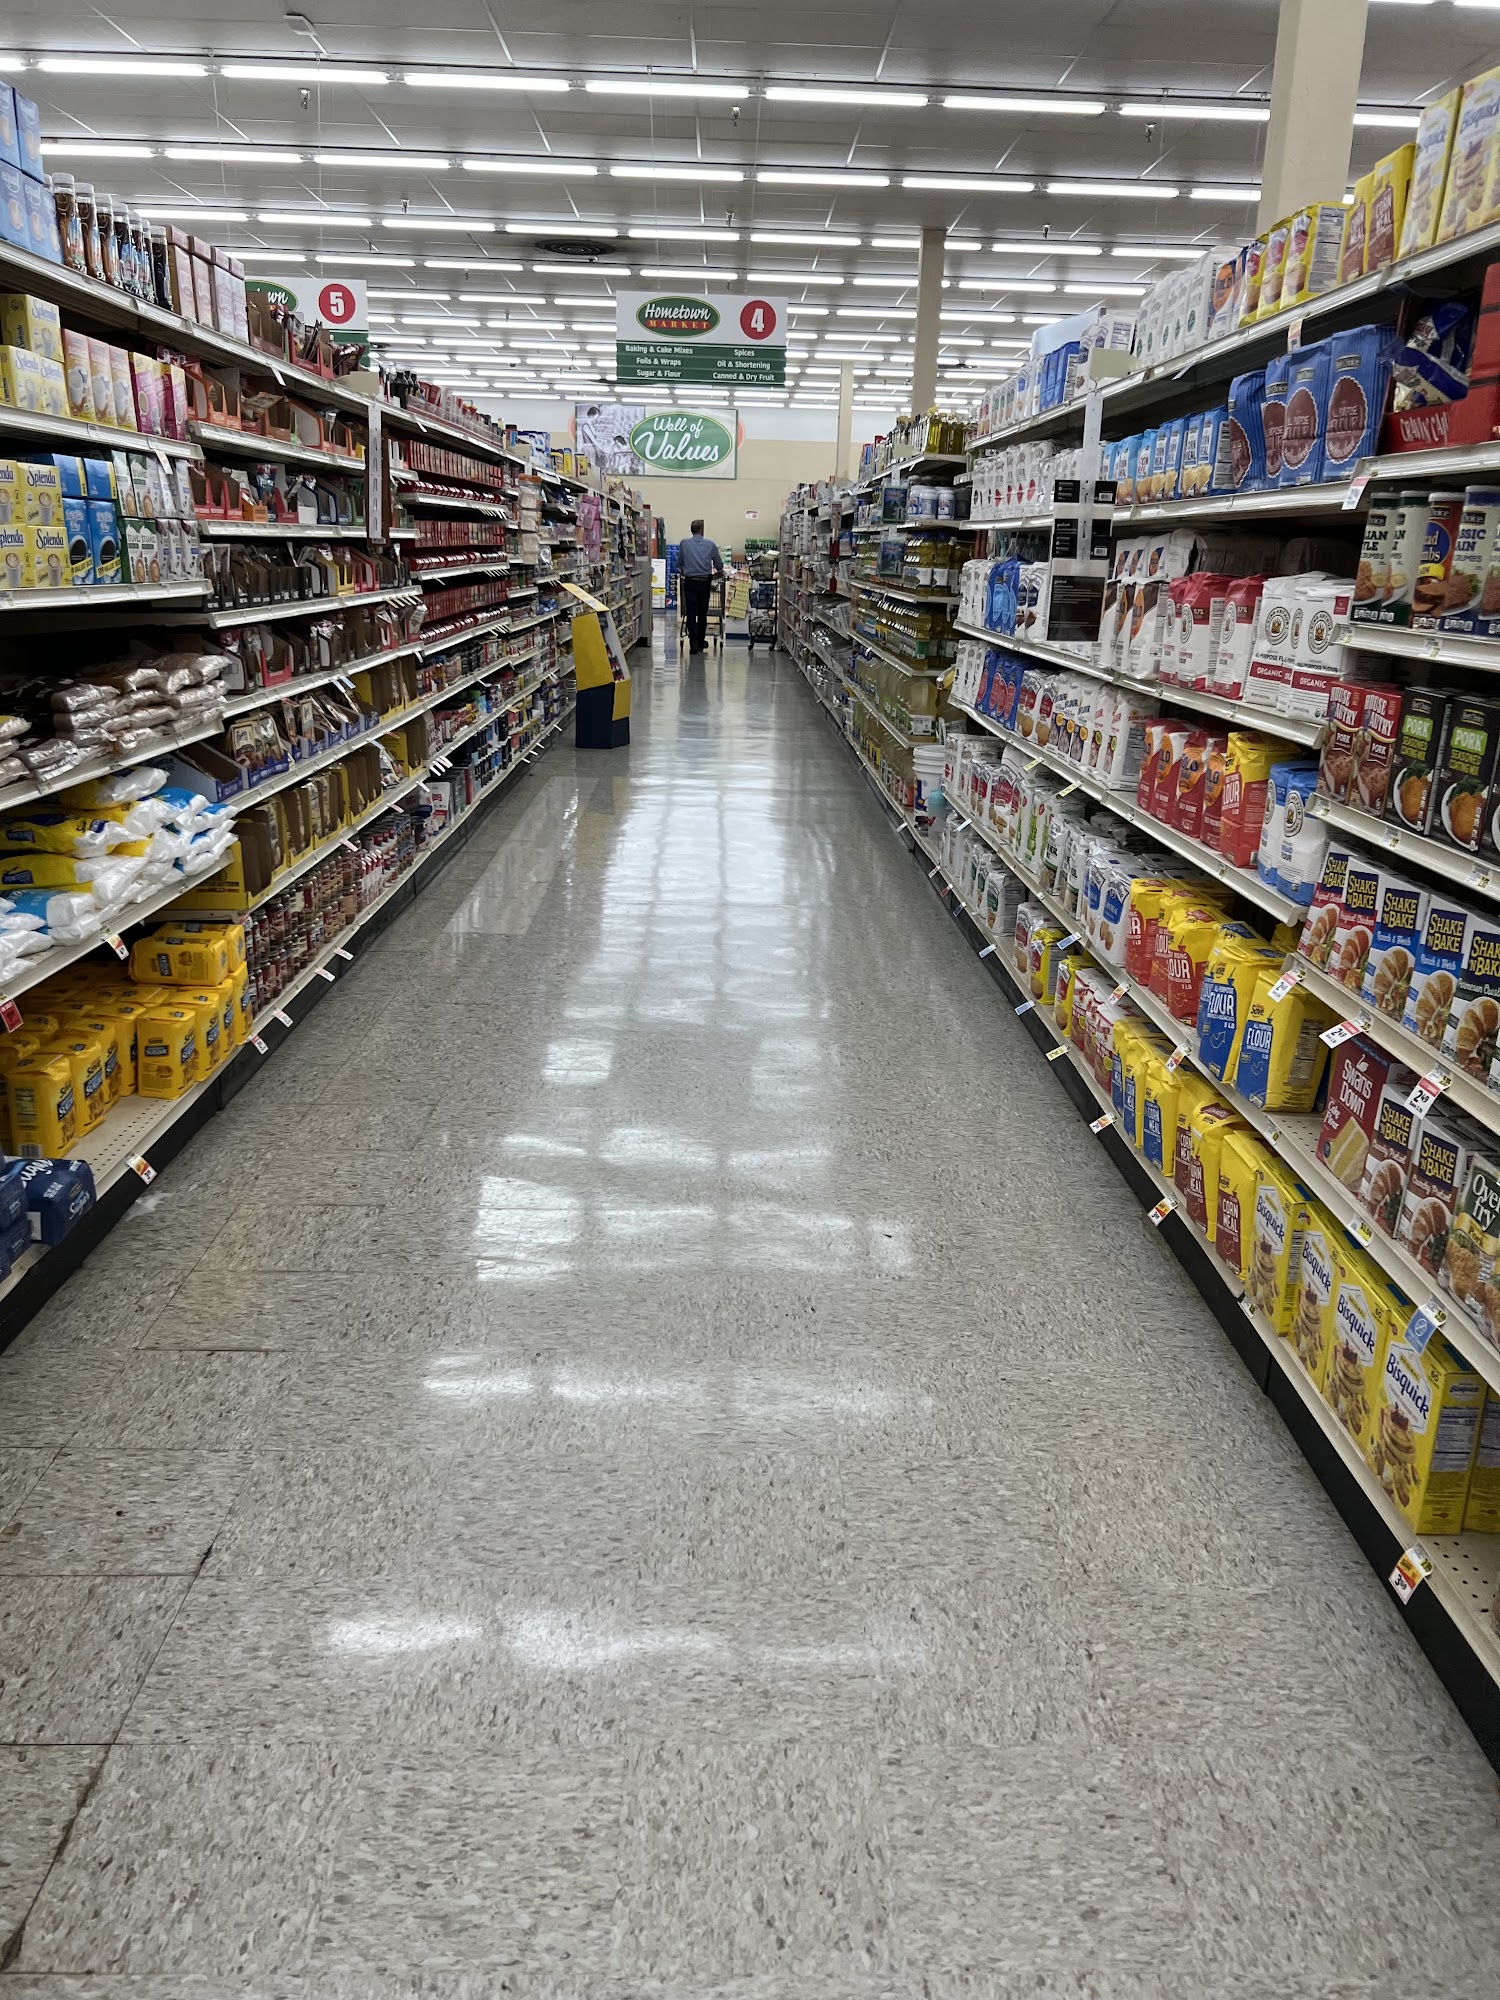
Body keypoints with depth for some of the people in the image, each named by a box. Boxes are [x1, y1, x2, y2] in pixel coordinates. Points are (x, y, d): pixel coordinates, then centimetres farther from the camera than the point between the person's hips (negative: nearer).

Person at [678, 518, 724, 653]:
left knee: (691, 613, -1)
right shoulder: (711, 545, 4)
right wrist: (719, 572, 35)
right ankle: (700, 643, 16)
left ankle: (693, 644, -8)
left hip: (690, 582, -1)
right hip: (705, 582, 1)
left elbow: (679, 563, 15)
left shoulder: (684, 543, 3)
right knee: (702, 614, 9)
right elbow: (719, 566, 12)